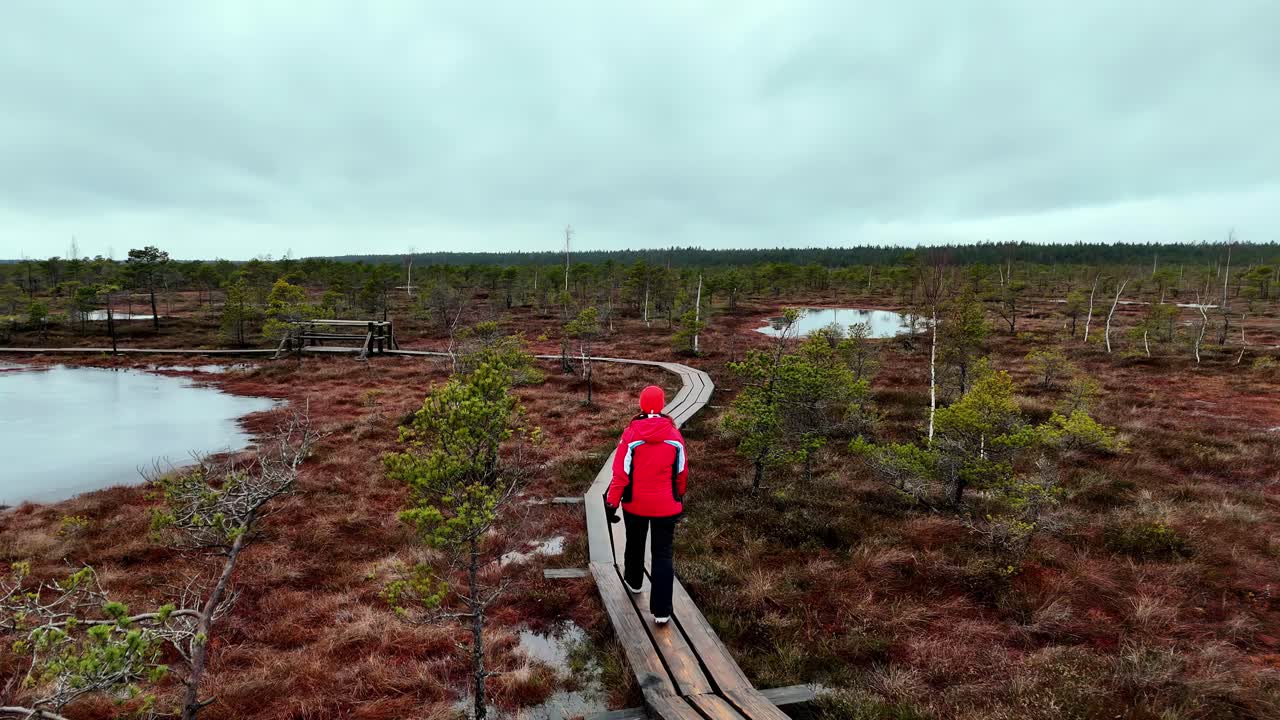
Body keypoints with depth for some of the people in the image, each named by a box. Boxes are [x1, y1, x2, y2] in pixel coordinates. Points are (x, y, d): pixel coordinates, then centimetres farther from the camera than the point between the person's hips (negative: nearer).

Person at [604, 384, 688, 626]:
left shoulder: (630, 434, -14)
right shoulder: (674, 435, -9)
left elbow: (620, 472, -13)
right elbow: (681, 472, 2)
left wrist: (612, 503, -6)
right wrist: (679, 496, 19)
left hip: (635, 503, 0)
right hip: (666, 505, 0)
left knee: (635, 544, 25)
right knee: (663, 554, 5)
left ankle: (634, 581, 49)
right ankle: (662, 610, 3)